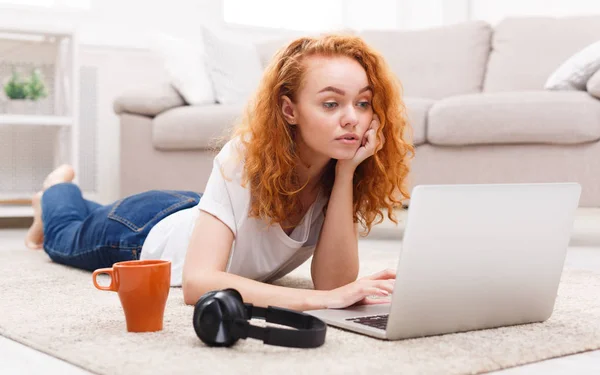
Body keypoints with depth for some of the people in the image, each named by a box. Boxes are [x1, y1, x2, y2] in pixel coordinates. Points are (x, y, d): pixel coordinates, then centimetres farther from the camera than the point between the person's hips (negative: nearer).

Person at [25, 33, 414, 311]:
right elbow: (197, 283, -53)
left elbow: (333, 281, -36)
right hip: (147, 230, -4)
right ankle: (58, 188, 59)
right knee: (66, 239, 29)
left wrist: (346, 173, -45)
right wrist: (325, 299, -61)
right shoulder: (245, 157, -44)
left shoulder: (349, 167, -30)